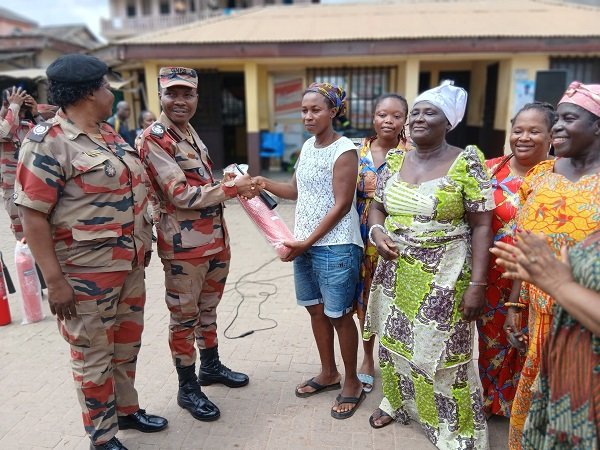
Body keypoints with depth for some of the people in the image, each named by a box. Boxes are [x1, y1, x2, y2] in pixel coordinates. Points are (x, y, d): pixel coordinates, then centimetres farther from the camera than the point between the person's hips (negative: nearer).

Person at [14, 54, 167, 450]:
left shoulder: (108, 132, 9)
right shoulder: (49, 141, -16)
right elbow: (32, 215, -18)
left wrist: (142, 244, 20)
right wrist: (55, 280, -20)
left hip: (130, 264, 8)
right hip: (88, 272, -8)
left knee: (128, 345, 21)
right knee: (94, 356, 9)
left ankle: (127, 410, 42)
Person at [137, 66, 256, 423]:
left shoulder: (190, 132, 11)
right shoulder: (154, 138, -15)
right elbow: (181, 195, -21)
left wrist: (231, 183, 3)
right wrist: (231, 188, -15)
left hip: (216, 237, 8)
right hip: (184, 244, -8)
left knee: (208, 308, 22)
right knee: (184, 317, 7)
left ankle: (211, 366, 40)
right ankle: (188, 388, 23)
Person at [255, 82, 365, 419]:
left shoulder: (344, 150, -13)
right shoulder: (308, 146, 10)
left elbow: (342, 205, -17)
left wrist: (309, 241, -17)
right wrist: (263, 183, 1)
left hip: (335, 246, -7)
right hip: (305, 243, 8)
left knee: (338, 315, 4)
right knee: (316, 309, 16)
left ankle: (353, 383, 24)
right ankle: (329, 373, 35)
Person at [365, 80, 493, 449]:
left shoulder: (466, 162, -10)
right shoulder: (395, 161, 4)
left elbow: (482, 226, -11)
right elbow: (378, 208, 14)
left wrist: (477, 284, -16)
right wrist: (377, 232, -8)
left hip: (444, 277, -5)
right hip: (396, 273, 5)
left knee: (441, 352, 4)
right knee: (394, 341, 18)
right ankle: (397, 401, 43)